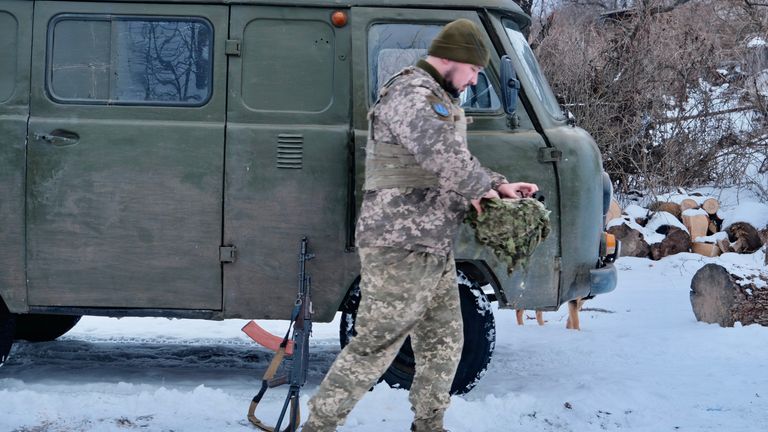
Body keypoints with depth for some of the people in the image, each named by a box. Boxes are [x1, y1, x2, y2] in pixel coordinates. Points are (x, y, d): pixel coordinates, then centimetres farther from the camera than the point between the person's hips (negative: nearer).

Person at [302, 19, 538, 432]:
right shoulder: (411, 94, -16)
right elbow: (446, 162, -26)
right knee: (374, 345, -6)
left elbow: (458, 162, 25)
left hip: (434, 249, 10)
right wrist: (486, 187, -10)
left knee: (444, 343, 17)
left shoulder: (439, 99, 18)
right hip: (399, 247, -10)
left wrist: (501, 185, 9)